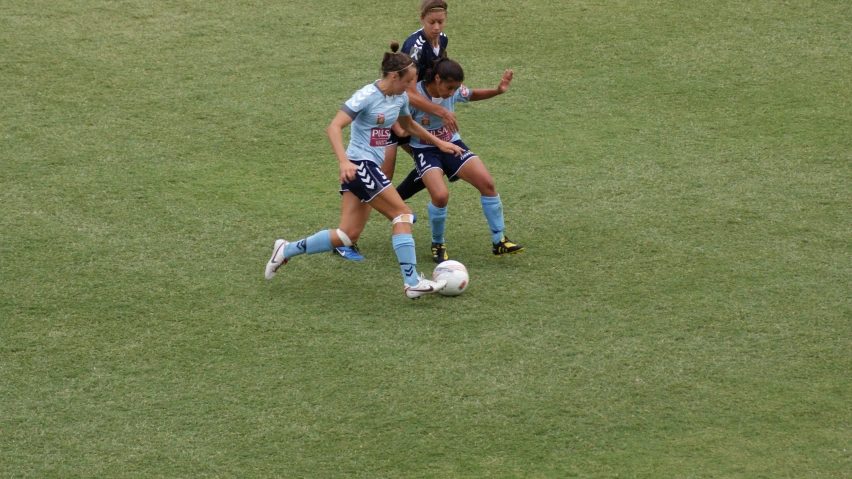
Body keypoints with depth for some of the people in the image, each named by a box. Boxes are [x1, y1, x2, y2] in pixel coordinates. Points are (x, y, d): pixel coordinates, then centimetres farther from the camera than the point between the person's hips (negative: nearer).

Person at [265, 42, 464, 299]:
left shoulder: (400, 98, 8)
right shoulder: (367, 96, -17)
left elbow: (409, 126, 29)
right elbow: (334, 127, -23)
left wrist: (439, 143, 29)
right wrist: (344, 161, -36)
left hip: (371, 168, 9)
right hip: (359, 166, -9)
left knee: (347, 235, 6)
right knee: (402, 214, -11)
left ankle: (287, 250, 16)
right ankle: (412, 283, -10)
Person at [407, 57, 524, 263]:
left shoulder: (455, 91, -12)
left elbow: (472, 95, 12)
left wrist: (497, 91, -3)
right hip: (425, 150, -5)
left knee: (487, 183, -9)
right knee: (441, 195, -27)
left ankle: (499, 241, 6)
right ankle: (437, 245, 1)